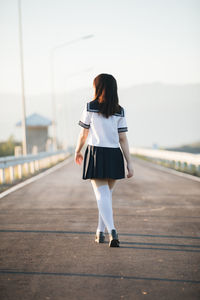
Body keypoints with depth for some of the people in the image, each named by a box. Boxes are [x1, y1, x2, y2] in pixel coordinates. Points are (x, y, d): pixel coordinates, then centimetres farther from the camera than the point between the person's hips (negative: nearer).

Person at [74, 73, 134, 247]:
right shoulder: (120, 111, 5)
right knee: (107, 194, 17)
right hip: (114, 156, 3)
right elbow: (123, 138, 0)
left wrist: (77, 151, 21)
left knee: (102, 195, -6)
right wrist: (129, 163, 2)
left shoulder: (90, 107, -1)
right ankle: (100, 232, 23)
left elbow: (83, 134, 4)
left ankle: (112, 230, -25)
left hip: (96, 154, -3)